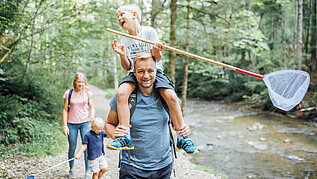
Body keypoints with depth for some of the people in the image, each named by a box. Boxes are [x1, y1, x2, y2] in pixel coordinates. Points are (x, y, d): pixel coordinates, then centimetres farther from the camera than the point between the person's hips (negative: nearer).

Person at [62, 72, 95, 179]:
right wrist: (65, 126, -2)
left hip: (85, 123, 0)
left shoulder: (88, 93, 2)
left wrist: (92, 116, -13)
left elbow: (91, 107, 9)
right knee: (72, 148, 7)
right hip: (72, 124, 0)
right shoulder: (68, 93, 0)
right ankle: (71, 169, 29)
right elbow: (65, 110, 2)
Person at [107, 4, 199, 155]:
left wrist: (156, 51, -25)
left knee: (171, 96, -27)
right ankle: (125, 138, -26)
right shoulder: (125, 40, 11)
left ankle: (182, 138, -12)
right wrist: (122, 55, -10)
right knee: (121, 92, -29)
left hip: (154, 71, -2)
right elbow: (127, 67, 9)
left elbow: (157, 59, -2)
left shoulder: (149, 31, 0)